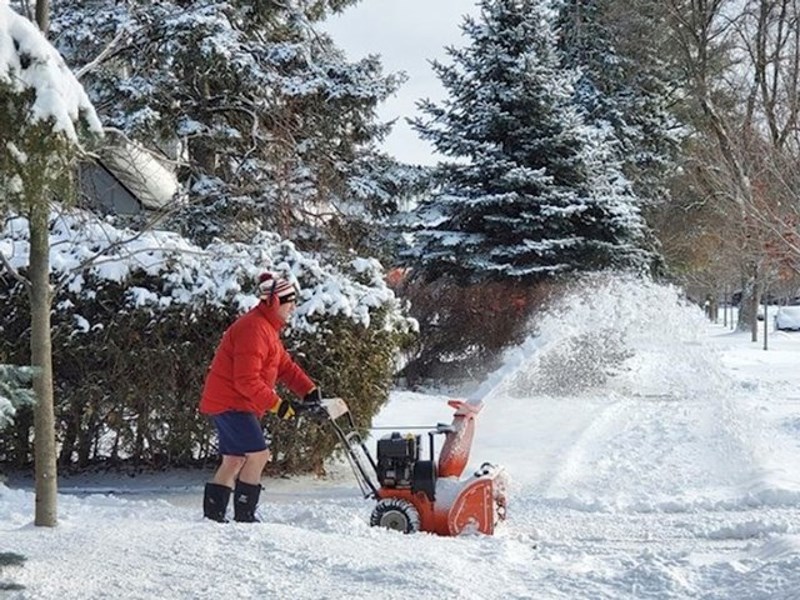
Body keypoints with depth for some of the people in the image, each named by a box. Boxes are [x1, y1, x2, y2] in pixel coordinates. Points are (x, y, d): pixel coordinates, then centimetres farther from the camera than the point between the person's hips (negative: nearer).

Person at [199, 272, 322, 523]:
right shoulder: (253, 329, -21)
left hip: (238, 404, 11)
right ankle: (244, 517, -7)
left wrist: (309, 390, 3)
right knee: (258, 454, -12)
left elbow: (285, 365, 16)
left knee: (234, 460, 12)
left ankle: (213, 516, 17)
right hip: (231, 403, -11)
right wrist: (277, 405, -24)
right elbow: (247, 381, -25)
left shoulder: (268, 328, 15)